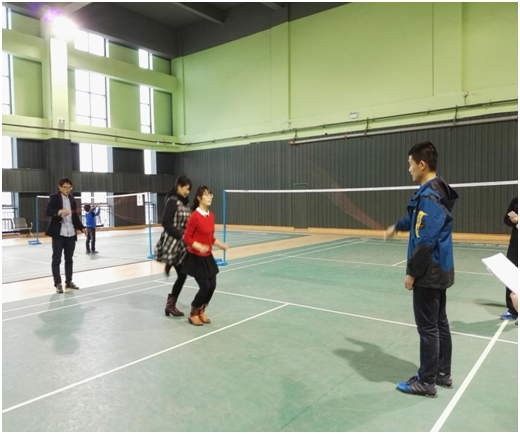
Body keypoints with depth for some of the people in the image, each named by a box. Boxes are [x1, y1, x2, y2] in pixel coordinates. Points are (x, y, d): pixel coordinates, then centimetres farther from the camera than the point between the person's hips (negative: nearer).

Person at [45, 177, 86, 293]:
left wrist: (82, 227, 8)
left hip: (71, 234, 5)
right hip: (58, 234, -5)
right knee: (56, 260, 1)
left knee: (69, 259, 12)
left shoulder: (72, 199, 14)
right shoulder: (54, 198, -3)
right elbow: (47, 212, -16)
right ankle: (58, 284, 7)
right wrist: (60, 211, -34)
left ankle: (68, 282, 21)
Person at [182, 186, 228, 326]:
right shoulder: (195, 216, -19)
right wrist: (199, 247, -29)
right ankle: (193, 314, 18)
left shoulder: (211, 216, 4)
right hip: (196, 257, -7)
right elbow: (187, 238, -16)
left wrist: (220, 244, 2)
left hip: (208, 257, 7)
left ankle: (201, 312, 29)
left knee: (212, 285, 8)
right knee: (205, 287, -5)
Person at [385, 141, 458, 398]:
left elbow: (425, 241, -25)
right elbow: (417, 218, 29)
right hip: (440, 270, 10)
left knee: (427, 328, 1)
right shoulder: (437, 191, 10)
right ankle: (443, 374, 30)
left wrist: (412, 272, -18)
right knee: (440, 323, 17)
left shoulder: (429, 195, -22)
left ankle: (426, 382, 13)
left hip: (429, 272, -10)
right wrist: (397, 227, 45)